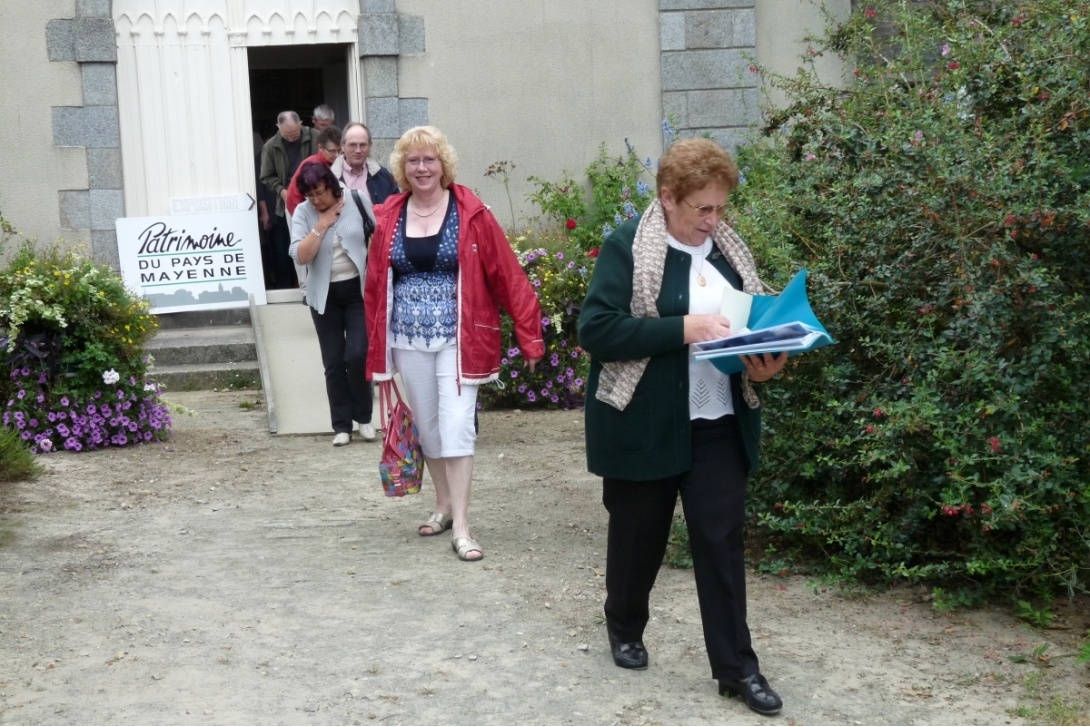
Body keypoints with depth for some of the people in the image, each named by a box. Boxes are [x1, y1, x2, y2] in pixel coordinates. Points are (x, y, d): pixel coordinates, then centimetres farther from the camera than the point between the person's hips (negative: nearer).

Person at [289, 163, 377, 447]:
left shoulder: (356, 203, -5)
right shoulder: (303, 213, -5)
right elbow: (300, 256, -14)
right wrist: (322, 224, -17)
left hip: (358, 290, -1)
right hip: (324, 296, 2)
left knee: (357, 356, -10)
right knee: (333, 363, 4)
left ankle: (364, 417, 12)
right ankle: (342, 425, 15)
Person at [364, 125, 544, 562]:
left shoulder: (471, 214, -7)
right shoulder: (389, 218, 3)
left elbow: (508, 277, -7)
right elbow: (375, 285, 9)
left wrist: (529, 336, -10)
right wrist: (376, 344, 9)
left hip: (457, 339, -4)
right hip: (408, 341, 4)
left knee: (456, 427, -9)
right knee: (427, 427, 14)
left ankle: (460, 526, -2)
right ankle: (444, 505, 32)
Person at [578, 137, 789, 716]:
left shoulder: (729, 248, 7)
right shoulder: (626, 246, -11)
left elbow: (752, 319, 16)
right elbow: (596, 329, -20)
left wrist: (763, 362, -7)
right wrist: (684, 328, -26)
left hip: (719, 426, 4)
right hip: (644, 427, -4)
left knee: (722, 540, 3)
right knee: (639, 535, 13)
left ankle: (736, 667, 10)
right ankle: (625, 629, 38)